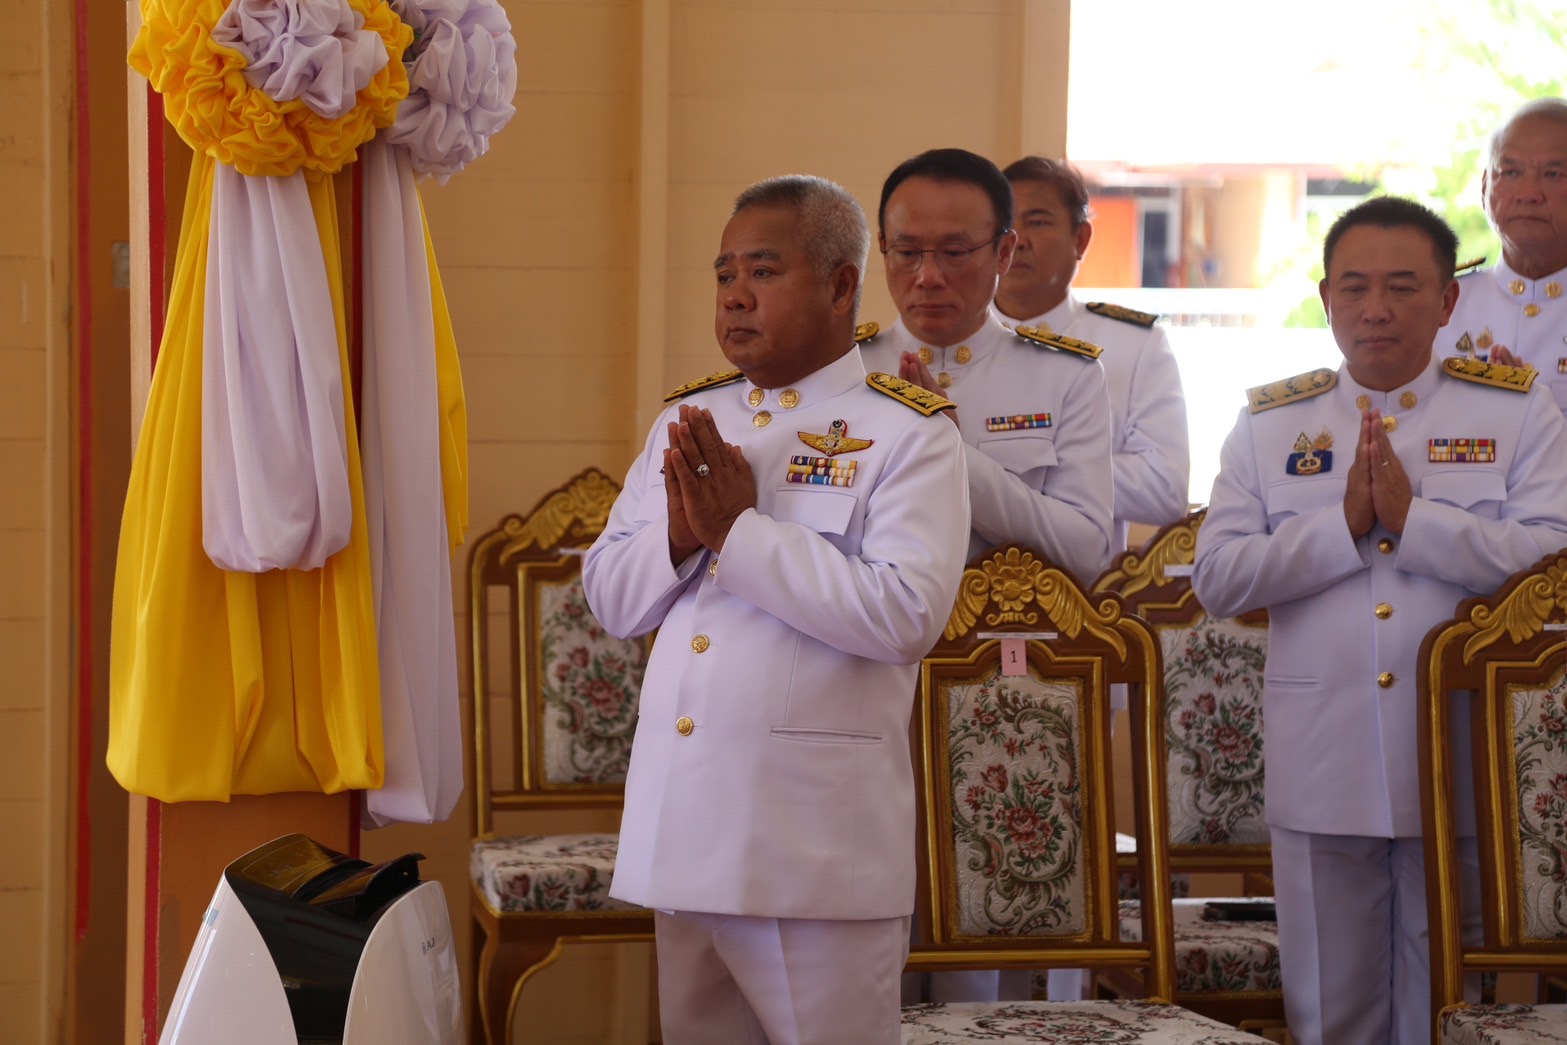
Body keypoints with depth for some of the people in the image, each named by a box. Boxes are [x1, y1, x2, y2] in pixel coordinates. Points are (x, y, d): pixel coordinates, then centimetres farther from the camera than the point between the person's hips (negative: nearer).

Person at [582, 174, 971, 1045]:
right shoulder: (689, 420, 15)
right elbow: (611, 597, 12)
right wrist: (681, 534, -9)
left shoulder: (908, 435, -5)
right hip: (682, 823, 6)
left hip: (818, 838, -6)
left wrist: (739, 528, -17)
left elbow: (905, 612, -18)